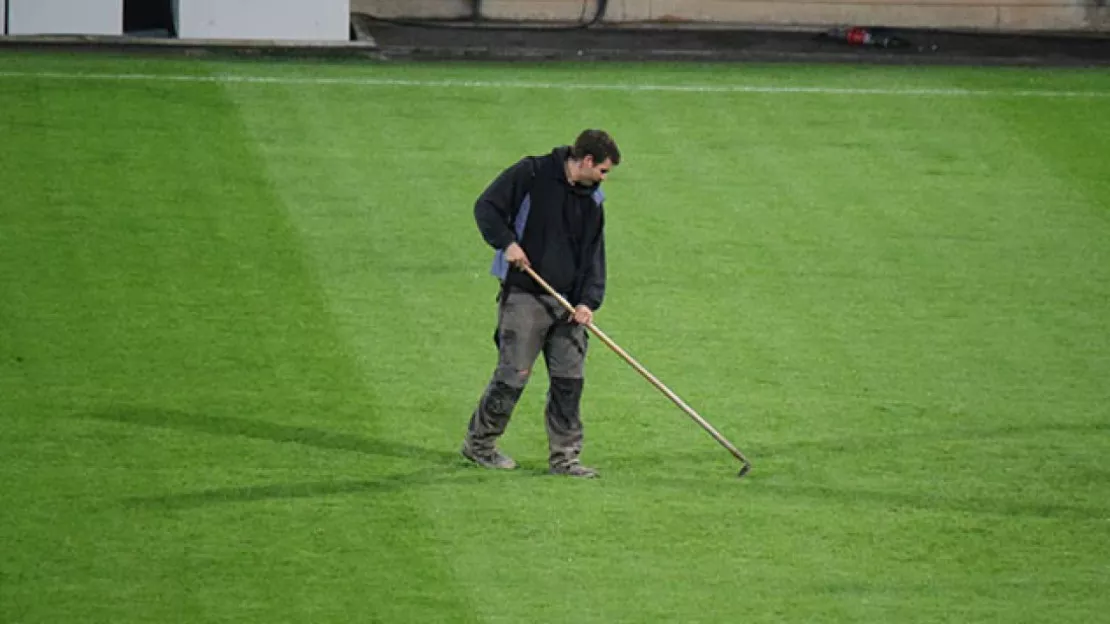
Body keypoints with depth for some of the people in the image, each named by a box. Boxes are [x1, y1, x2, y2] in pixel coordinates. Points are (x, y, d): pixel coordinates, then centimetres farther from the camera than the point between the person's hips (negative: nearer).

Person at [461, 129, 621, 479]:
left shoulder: (593, 200, 11)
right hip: (524, 294, -6)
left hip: (567, 302, 6)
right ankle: (479, 443, 13)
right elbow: (486, 207, -5)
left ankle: (564, 455, 11)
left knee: (569, 378, 2)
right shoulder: (532, 174, -7)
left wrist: (589, 300, -2)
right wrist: (506, 242, -19)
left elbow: (594, 254, 11)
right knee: (514, 374, -4)